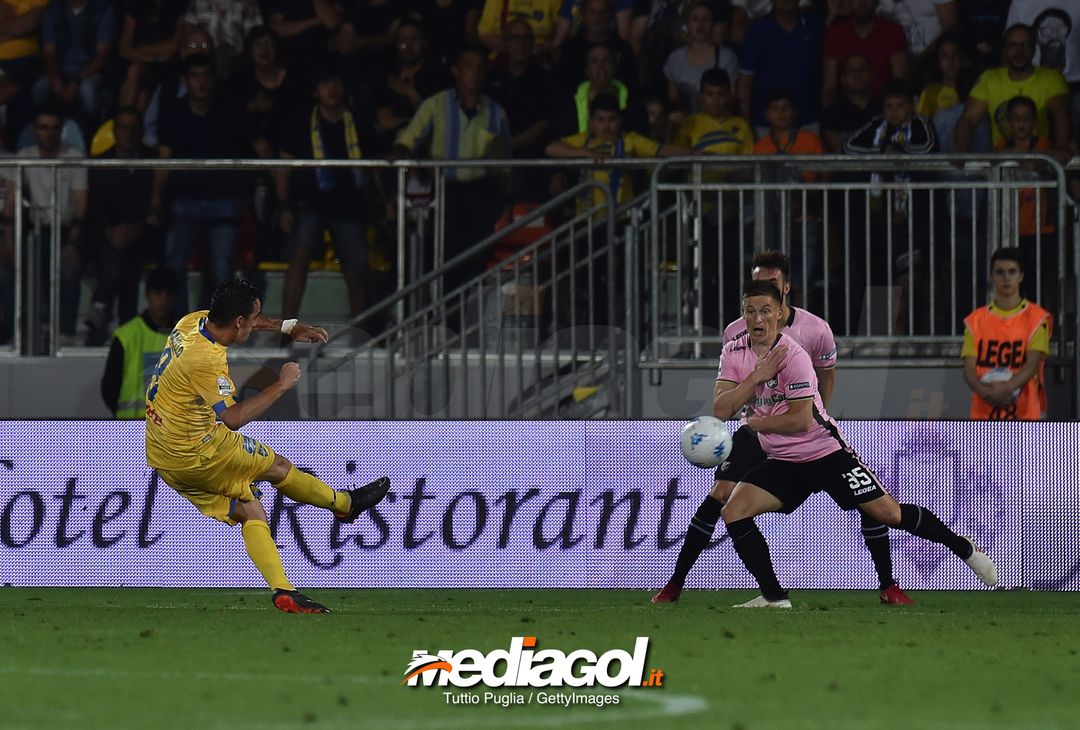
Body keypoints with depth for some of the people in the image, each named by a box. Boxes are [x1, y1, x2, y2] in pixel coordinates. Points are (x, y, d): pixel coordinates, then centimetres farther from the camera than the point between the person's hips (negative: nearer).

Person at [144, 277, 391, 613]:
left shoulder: (193, 321, -1)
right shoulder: (206, 361, -29)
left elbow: (245, 321, 21)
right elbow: (233, 419, -24)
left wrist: (289, 327, 18)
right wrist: (280, 386, -17)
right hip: (195, 453, -9)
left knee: (250, 510, 9)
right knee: (278, 467, 9)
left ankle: (282, 591, 4)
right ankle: (345, 503, 30)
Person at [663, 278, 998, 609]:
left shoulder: (793, 356, -19)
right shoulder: (734, 352, -2)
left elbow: (800, 420, -21)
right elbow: (720, 410, -9)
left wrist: (755, 422, -10)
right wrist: (756, 377, -20)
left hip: (825, 452, -5)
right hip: (782, 462, 5)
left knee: (887, 512, -10)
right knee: (733, 511, -14)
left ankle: (963, 548, 12)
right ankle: (774, 597, -5)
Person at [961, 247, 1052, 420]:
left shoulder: (1037, 318, 1)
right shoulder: (976, 321, 9)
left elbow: (1032, 365, -10)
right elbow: (969, 368, 2)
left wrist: (1007, 388, -28)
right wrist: (984, 391, -20)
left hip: (1026, 415, -2)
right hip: (984, 416, 2)